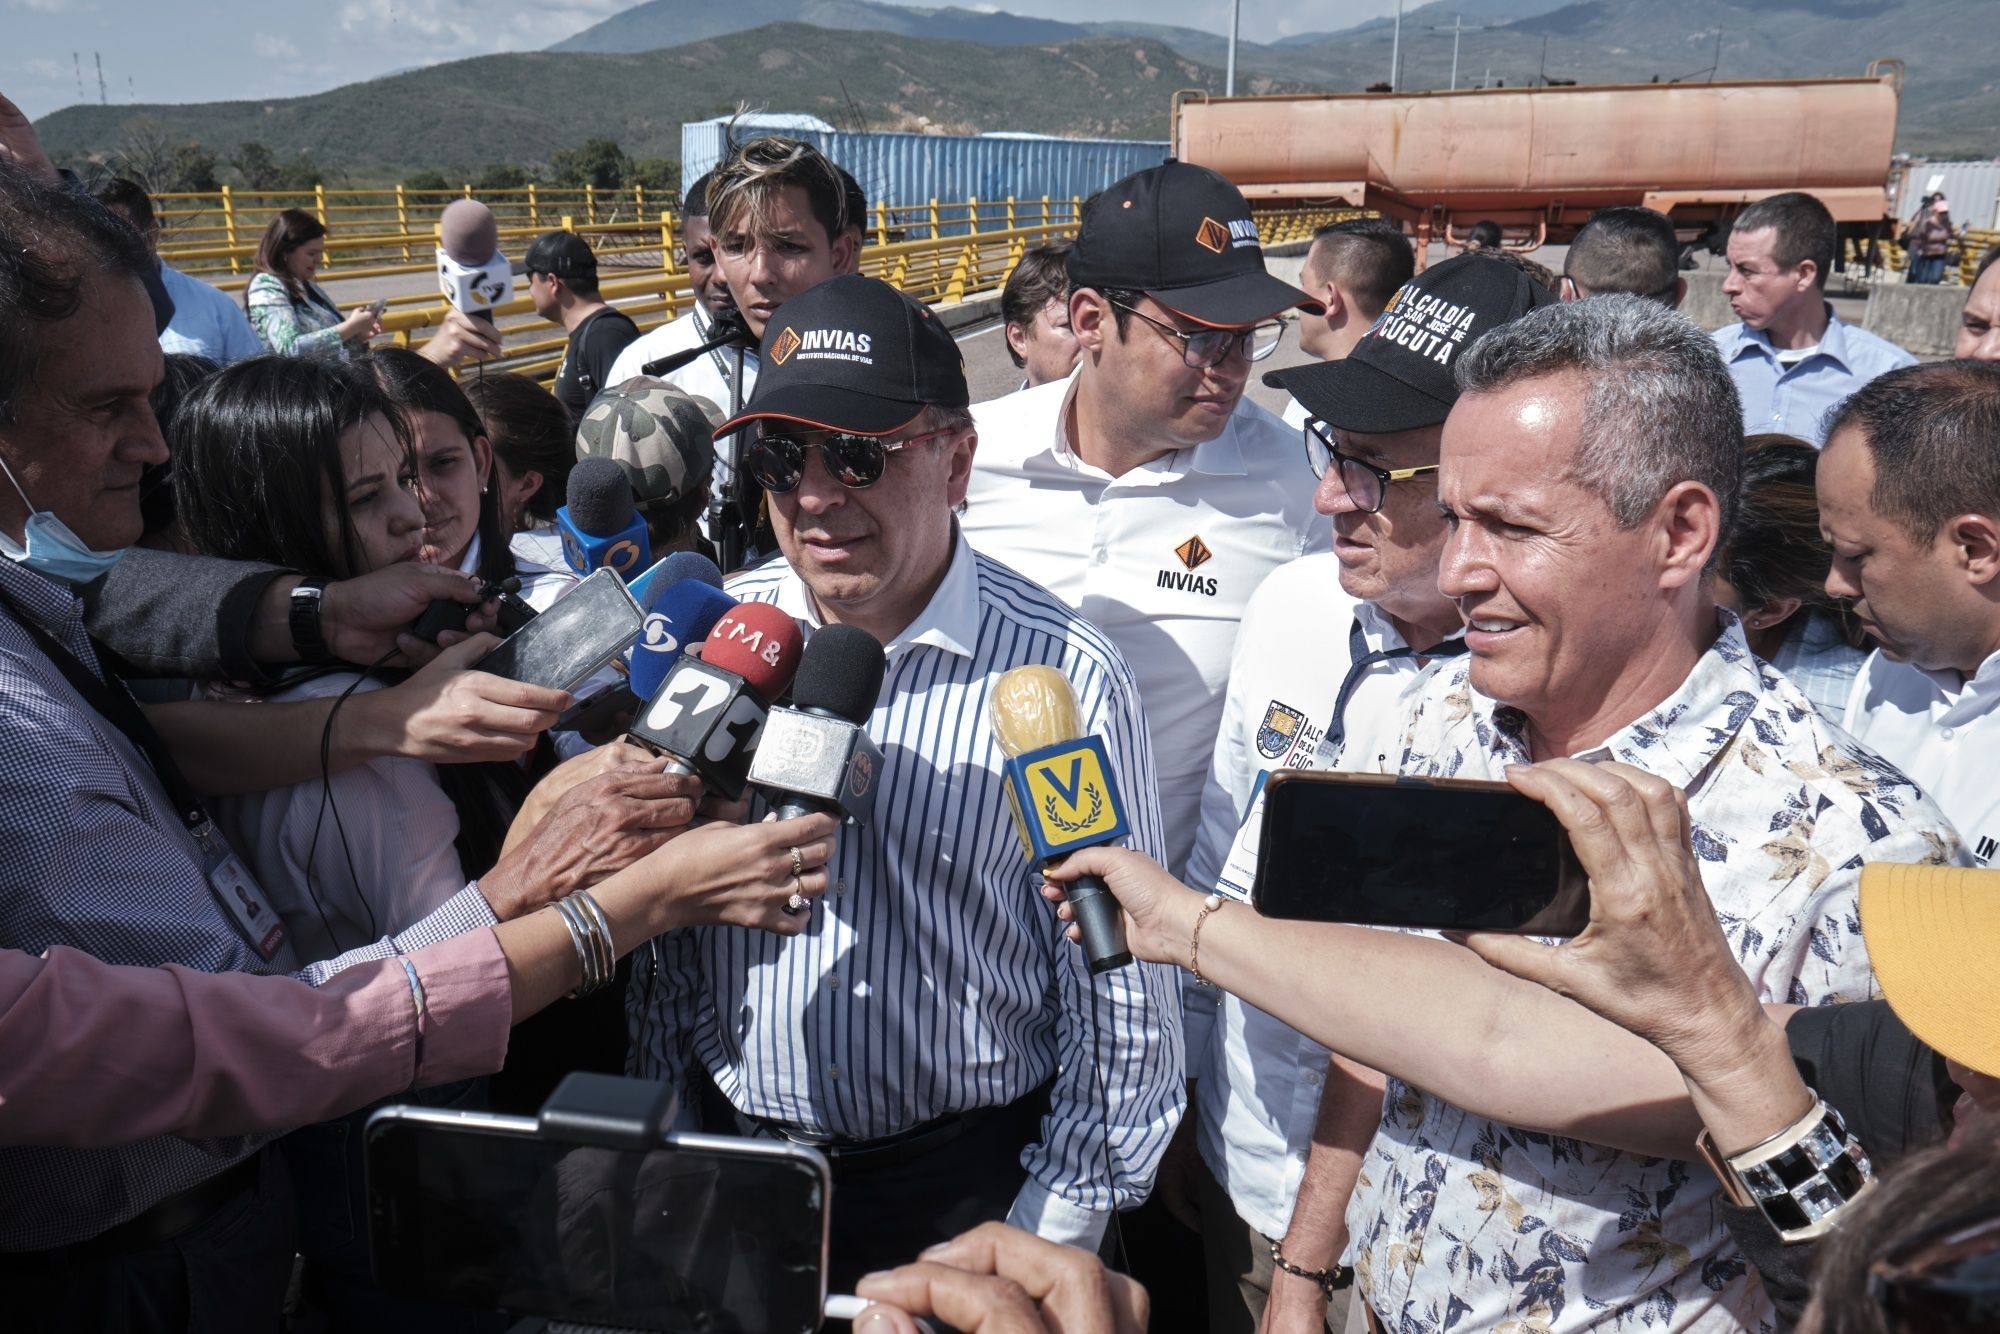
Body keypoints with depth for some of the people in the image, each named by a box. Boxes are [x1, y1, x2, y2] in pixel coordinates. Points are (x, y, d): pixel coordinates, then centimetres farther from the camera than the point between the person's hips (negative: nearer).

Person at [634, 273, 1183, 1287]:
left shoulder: (1065, 673, -15)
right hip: (730, 1166, 3)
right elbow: (658, 943, 5)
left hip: (972, 1178, -3)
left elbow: (1121, 1003, -9)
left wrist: (1046, 1239, -8)